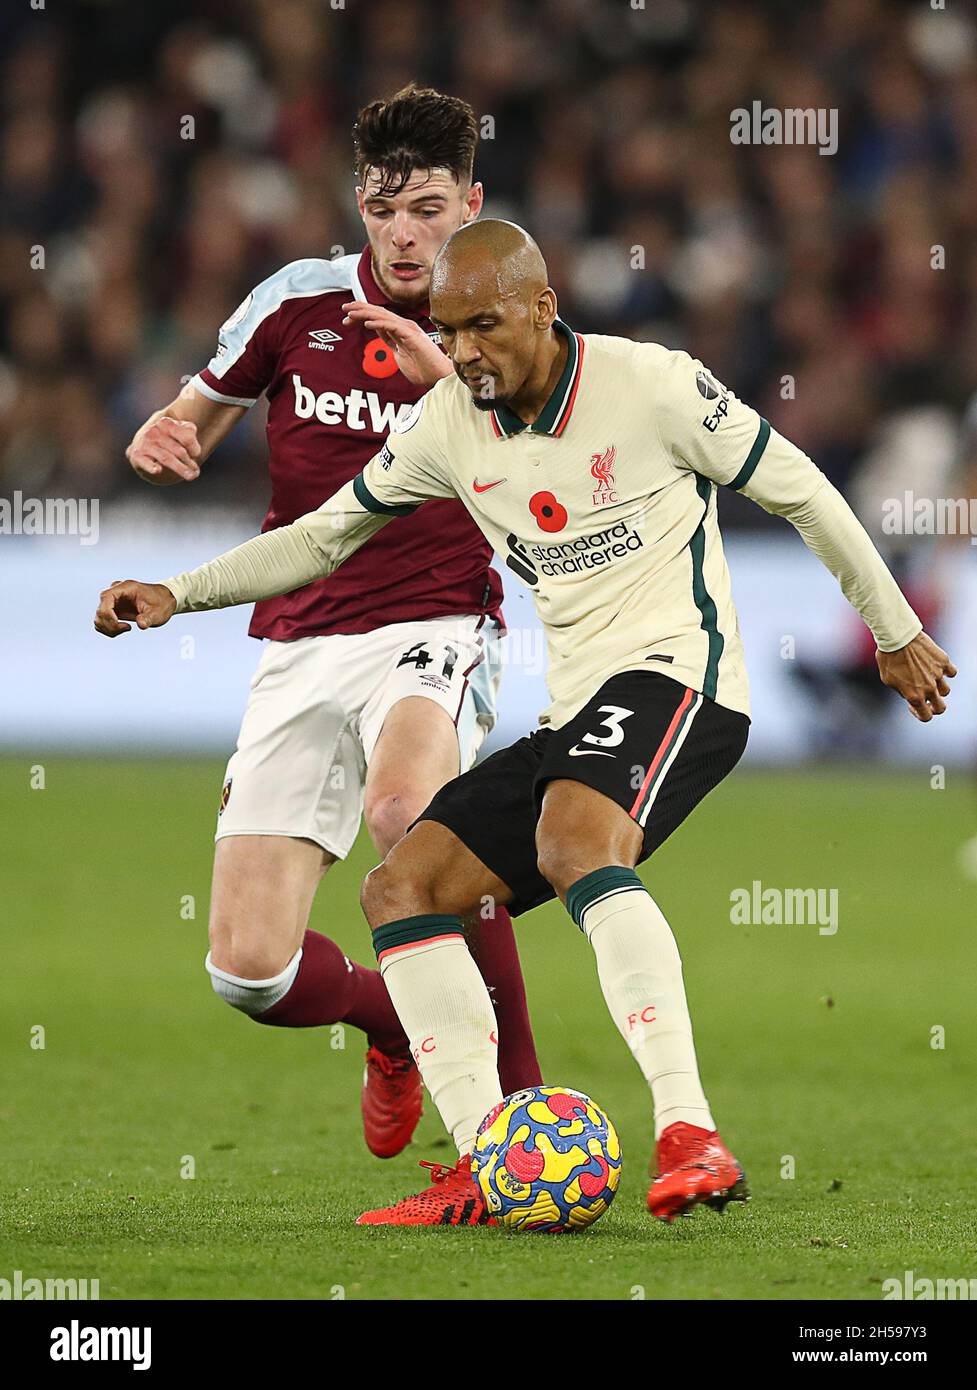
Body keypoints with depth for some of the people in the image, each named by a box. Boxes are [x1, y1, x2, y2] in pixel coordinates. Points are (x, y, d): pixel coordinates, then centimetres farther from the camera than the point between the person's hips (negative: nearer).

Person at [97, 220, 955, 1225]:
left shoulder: (653, 385, -9)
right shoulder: (448, 426, 7)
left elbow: (796, 489, 2)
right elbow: (326, 534, 20)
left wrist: (896, 631, 10)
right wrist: (179, 594, 9)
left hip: (674, 673, -8)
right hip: (571, 717, 8)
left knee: (574, 840, -36)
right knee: (400, 888, -4)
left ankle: (690, 1135, -45)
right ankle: (484, 1170, -10)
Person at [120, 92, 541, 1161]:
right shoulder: (298, 302, 4)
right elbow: (191, 422, 16)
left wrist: (453, 376, -25)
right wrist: (164, 443, -8)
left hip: (434, 631, -3)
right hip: (297, 648, 3)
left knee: (406, 807, -39)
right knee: (248, 971, -7)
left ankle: (519, 1088, -25)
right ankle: (394, 1019, 29)